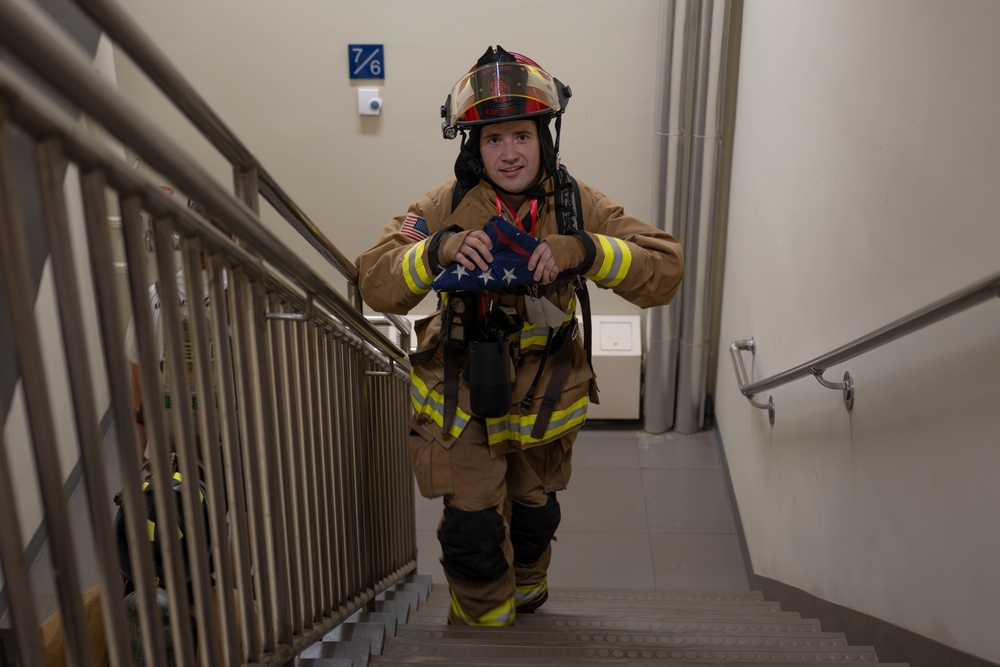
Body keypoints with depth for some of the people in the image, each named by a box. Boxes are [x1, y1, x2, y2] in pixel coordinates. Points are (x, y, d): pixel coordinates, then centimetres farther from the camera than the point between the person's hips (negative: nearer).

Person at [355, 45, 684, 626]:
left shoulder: (577, 205, -13)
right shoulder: (449, 207, -14)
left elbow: (666, 271, -19)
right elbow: (377, 285, -17)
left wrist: (585, 250, -35)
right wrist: (438, 249, -36)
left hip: (544, 395, 2)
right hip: (461, 395, -2)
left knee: (534, 513, 23)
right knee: (473, 533, -2)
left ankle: (526, 592, 55)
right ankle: (482, 626, 29)